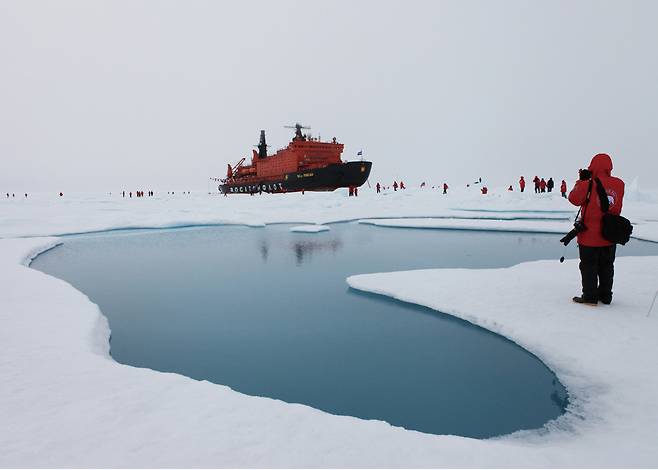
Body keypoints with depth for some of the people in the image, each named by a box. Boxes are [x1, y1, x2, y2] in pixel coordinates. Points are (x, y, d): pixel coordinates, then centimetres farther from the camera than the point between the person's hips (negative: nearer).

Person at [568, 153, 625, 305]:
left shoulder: (590, 184, -18)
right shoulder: (619, 184, -2)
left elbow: (574, 199, -10)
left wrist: (582, 181, -1)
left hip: (590, 236, -5)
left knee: (589, 267, 5)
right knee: (606, 266, 16)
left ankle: (590, 297, 10)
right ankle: (605, 296, 26)